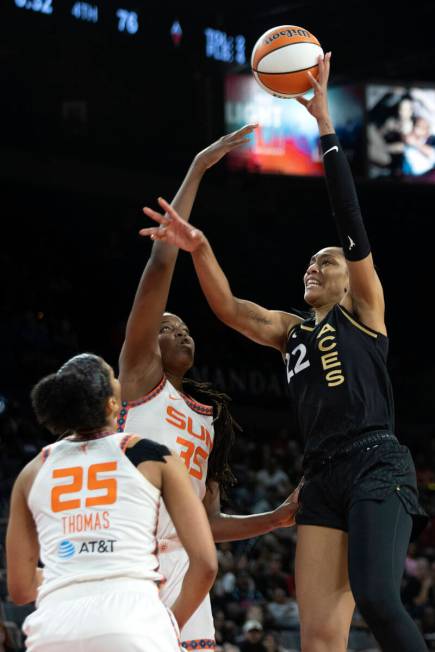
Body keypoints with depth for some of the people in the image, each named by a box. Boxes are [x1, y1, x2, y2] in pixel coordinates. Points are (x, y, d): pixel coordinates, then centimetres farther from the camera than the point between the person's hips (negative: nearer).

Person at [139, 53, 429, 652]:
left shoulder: (364, 309, 10)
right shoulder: (291, 332, 24)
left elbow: (350, 216, 0)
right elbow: (229, 308, 10)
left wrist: (323, 120, -6)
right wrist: (199, 249, -8)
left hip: (377, 464, -6)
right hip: (322, 476, 6)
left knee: (376, 598, -27)